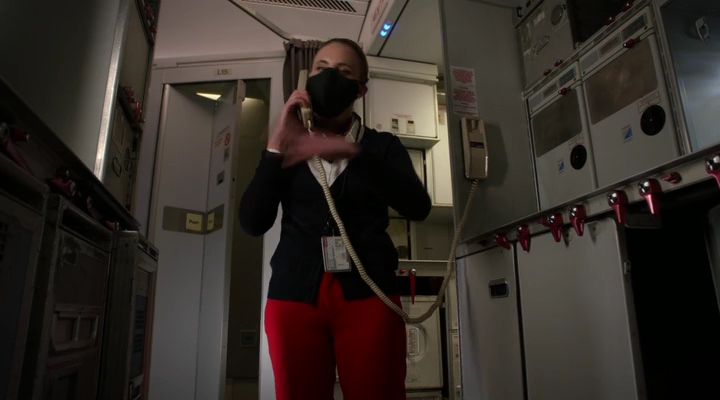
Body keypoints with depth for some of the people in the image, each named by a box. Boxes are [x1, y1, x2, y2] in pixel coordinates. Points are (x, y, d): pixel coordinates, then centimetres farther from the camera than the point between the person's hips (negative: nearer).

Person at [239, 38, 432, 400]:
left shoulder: (383, 146, 10)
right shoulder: (288, 147, 13)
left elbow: (418, 207, -10)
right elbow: (253, 223, 0)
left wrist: (351, 152, -20)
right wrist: (276, 147, -9)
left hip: (368, 294, -1)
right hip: (295, 294, 1)